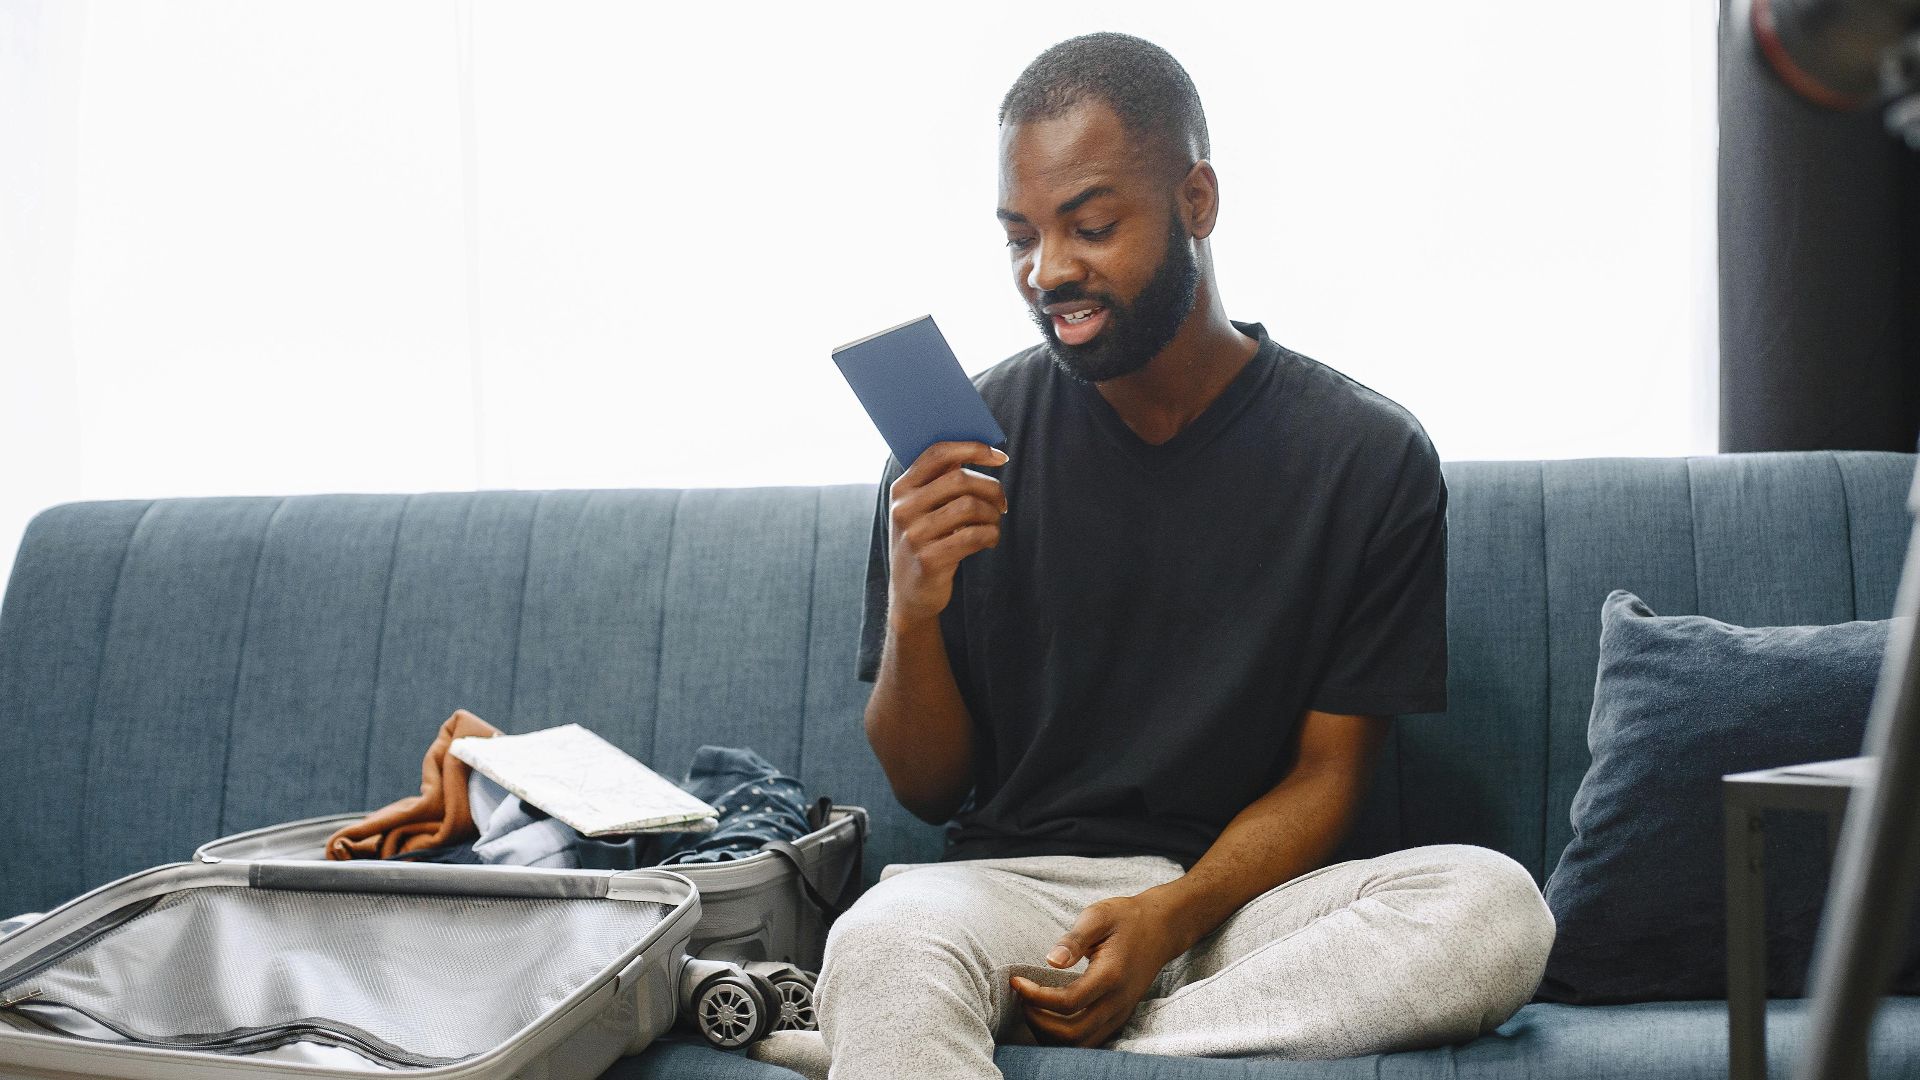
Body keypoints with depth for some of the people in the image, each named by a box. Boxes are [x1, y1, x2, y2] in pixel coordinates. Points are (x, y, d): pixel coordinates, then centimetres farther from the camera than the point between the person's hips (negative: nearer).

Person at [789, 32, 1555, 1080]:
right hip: (1011, 880, -3)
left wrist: (1175, 916, -17)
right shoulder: (962, 442, 2)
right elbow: (929, 788, 6)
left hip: (1244, 889, 4)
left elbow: (1324, 778, 2)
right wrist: (912, 612, -15)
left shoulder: (1367, 457, 1)